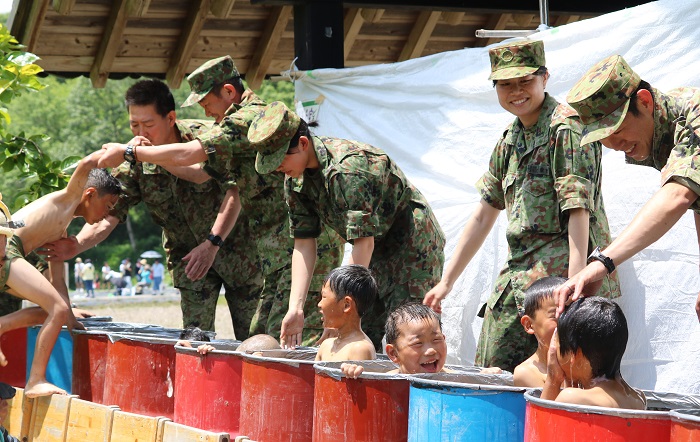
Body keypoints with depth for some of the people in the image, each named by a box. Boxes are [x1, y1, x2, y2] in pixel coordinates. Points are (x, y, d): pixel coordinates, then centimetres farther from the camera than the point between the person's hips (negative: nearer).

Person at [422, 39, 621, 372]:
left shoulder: (564, 129, -9)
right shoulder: (511, 138, 16)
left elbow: (578, 209, -18)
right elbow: (485, 213, 22)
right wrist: (447, 282, 22)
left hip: (560, 271, -8)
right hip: (517, 278, 8)